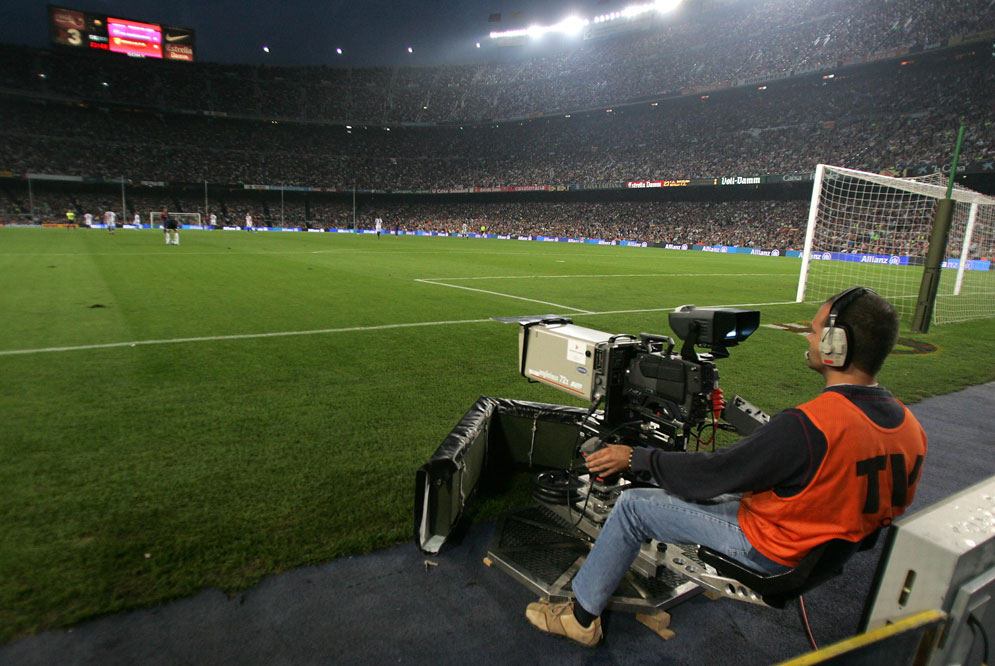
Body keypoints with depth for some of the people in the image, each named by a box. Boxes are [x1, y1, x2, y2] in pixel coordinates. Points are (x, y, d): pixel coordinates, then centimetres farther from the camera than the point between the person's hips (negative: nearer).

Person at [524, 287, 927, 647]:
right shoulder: (910, 428, -8)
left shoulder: (808, 424, -34)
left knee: (633, 505, -2)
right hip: (831, 547, 9)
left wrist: (635, 458, -12)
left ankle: (581, 616, 15)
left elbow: (711, 474, -25)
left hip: (771, 550, -8)